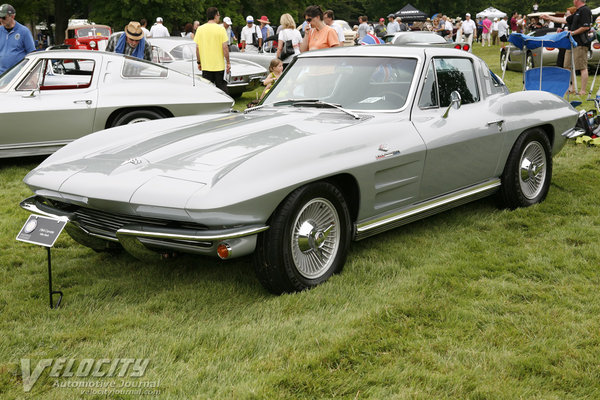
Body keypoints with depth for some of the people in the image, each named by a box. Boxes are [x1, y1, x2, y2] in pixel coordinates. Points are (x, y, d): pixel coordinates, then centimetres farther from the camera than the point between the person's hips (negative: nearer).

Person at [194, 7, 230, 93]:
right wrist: (228, 63, -2)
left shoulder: (200, 29, 1)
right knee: (222, 89, 7)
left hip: (206, 67, 2)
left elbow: (197, 48, 2)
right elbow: (225, 47, -9)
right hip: (219, 66, -2)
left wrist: (199, 62, 12)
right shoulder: (221, 29, -7)